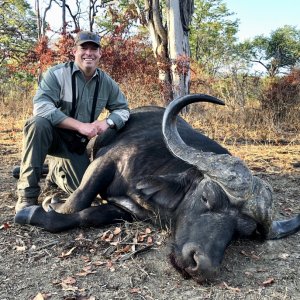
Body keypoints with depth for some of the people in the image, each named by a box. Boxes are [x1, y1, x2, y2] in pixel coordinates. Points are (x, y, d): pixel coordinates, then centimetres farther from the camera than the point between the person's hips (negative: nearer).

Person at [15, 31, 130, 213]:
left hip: (79, 144, 4)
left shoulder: (106, 82, -3)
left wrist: (107, 122, -20)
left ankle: (56, 170, 29)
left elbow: (123, 109, 4)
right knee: (39, 122, -37)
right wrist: (80, 125, -35)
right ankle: (27, 195, -25)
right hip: (53, 135, -3)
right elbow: (41, 106, -29)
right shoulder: (56, 74, -17)